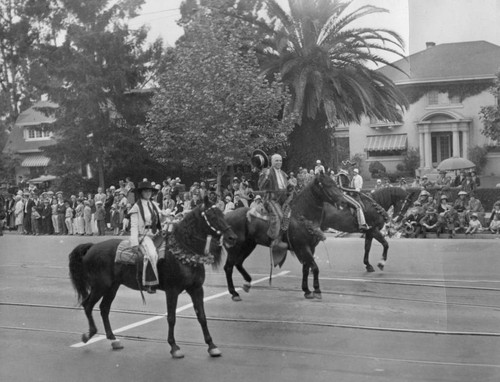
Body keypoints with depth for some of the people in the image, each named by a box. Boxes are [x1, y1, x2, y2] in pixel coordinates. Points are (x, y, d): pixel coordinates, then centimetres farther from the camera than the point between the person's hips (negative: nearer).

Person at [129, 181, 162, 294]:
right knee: (151, 254, -31)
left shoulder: (153, 205, 16)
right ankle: (149, 284, -30)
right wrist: (135, 243, -15)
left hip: (155, 235, 8)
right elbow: (134, 226, -8)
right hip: (143, 236, -8)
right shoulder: (136, 207, -3)